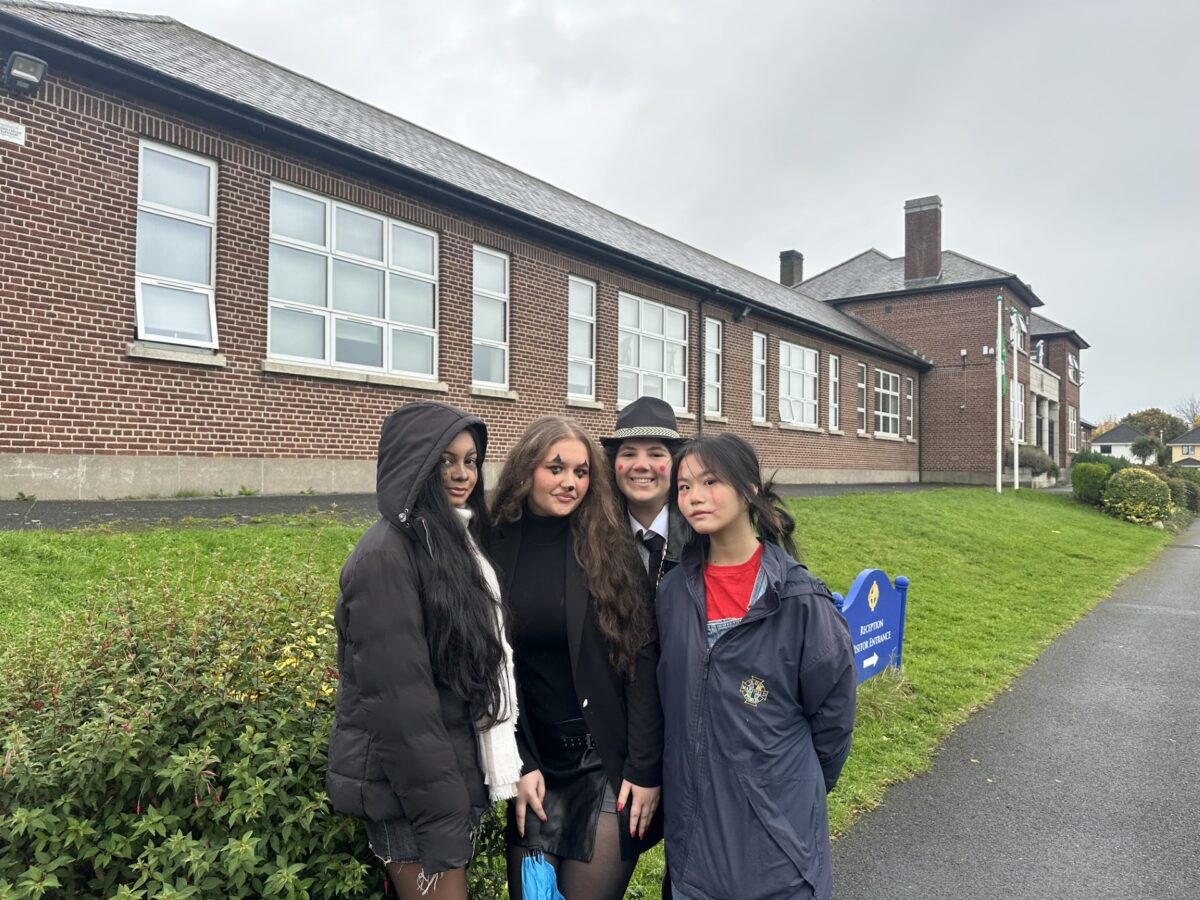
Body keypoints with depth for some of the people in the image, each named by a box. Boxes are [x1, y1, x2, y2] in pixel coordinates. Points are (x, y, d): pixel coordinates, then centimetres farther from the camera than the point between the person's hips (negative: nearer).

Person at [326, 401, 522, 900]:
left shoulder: (457, 540, 8)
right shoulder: (387, 554, -19)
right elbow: (398, 694, -22)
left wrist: (504, 763, 13)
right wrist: (440, 803, -20)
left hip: (451, 766, 8)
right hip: (409, 783, -8)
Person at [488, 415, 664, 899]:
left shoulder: (611, 549, -6)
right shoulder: (495, 551, -1)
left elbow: (643, 661, -8)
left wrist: (644, 769, -10)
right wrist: (517, 764, -2)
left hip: (609, 761, -2)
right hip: (535, 762, 2)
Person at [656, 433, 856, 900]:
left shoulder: (797, 598, -14)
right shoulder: (674, 591, -2)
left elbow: (832, 711, -4)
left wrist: (798, 789, 6)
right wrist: (700, 777, 10)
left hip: (779, 831, -3)